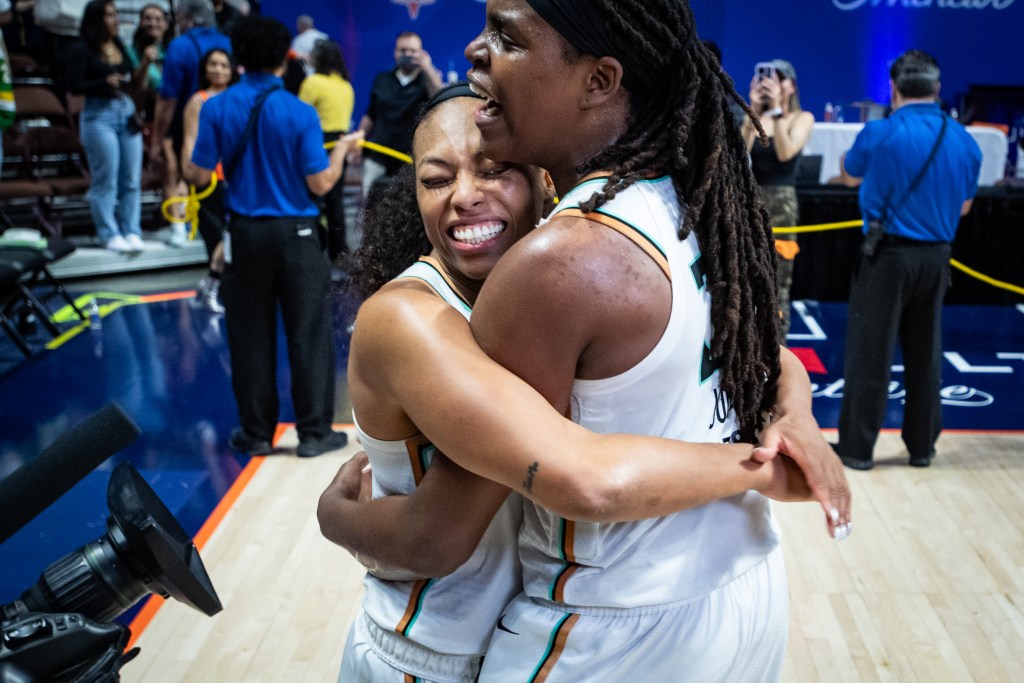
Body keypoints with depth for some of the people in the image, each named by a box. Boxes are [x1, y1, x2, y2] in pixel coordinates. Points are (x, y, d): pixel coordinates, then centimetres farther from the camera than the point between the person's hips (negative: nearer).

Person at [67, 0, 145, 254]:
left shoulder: (121, 46, 11)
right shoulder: (82, 50, -4)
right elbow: (75, 86, -8)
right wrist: (104, 83, -22)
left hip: (127, 113, 5)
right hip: (99, 116, -5)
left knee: (131, 179, 5)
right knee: (105, 180, -2)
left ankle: (131, 232, 11)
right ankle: (110, 235, 5)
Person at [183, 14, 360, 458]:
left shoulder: (217, 109, -3)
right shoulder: (300, 113, -9)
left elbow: (199, 176, -2)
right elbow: (320, 183, -10)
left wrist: (188, 164, 20)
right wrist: (342, 150, 8)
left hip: (245, 235, 2)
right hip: (296, 234, -2)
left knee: (251, 336, 11)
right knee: (308, 335, 6)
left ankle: (257, 433, 19)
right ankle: (314, 432, 11)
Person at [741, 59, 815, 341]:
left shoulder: (802, 118, 1)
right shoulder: (756, 118, 9)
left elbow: (785, 153, -17)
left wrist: (777, 109, -17)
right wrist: (753, 110, -12)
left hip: (780, 202, -4)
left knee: (777, 285, -3)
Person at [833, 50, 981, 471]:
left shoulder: (879, 133, -12)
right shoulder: (965, 141, 2)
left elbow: (850, 171, 9)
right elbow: (963, 206, 12)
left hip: (887, 254, -4)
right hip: (936, 258, 5)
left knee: (870, 353, 3)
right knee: (925, 354, 14)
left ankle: (857, 447, 9)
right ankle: (922, 446, 24)